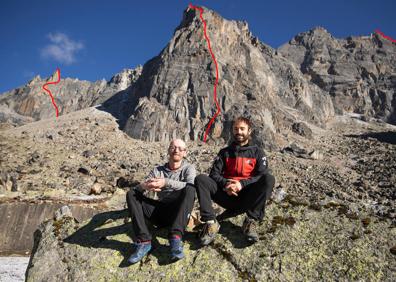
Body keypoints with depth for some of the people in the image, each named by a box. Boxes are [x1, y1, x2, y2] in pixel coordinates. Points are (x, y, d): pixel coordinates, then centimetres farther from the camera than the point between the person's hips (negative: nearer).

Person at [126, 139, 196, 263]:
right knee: (131, 194, -13)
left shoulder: (188, 168, 9)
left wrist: (167, 182, -27)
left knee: (190, 189, -29)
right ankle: (143, 241, -26)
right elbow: (138, 188, 2)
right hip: (159, 213, 3)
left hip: (178, 213, -3)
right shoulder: (158, 170, 15)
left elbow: (191, 186, -14)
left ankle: (175, 238, -36)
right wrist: (144, 186, -23)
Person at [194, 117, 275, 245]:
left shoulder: (257, 152, 11)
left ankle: (251, 221, -24)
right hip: (227, 195, 2)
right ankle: (211, 223, -29)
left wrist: (242, 184, -21)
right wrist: (225, 184, -17)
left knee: (269, 179, -27)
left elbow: (262, 175, -4)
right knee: (200, 179, -20)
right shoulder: (225, 152, 16)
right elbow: (214, 173, 5)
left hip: (247, 196, -1)